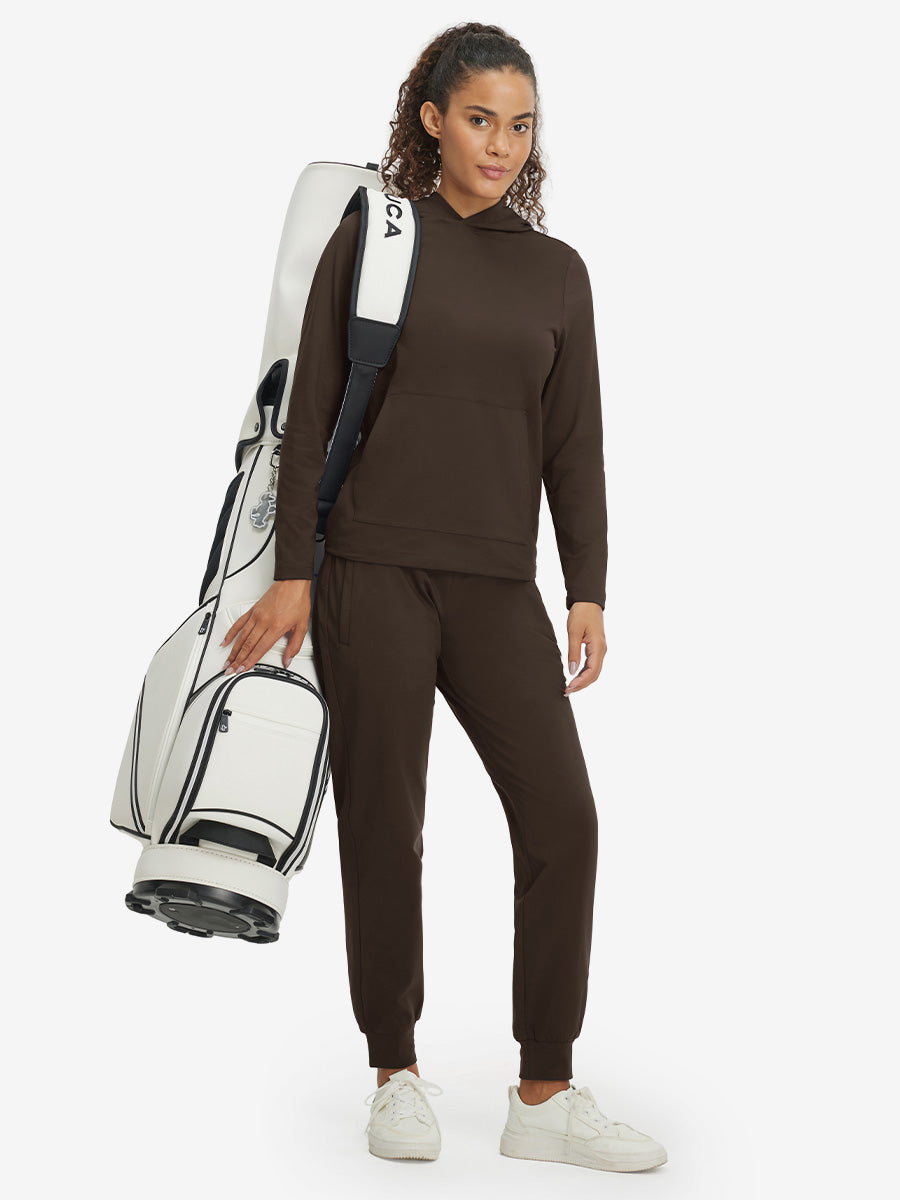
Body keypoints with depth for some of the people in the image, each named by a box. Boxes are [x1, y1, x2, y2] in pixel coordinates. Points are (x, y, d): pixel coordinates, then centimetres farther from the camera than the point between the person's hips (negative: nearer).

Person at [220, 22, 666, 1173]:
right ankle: (396, 1074, 17)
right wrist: (291, 574, -5)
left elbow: (573, 443, 12)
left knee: (562, 817, -6)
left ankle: (545, 1096, 4)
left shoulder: (556, 270, 13)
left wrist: (588, 590, 3)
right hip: (374, 570, -3)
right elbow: (311, 413, 1)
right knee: (384, 824, 1)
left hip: (496, 585, 3)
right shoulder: (371, 238, 4)